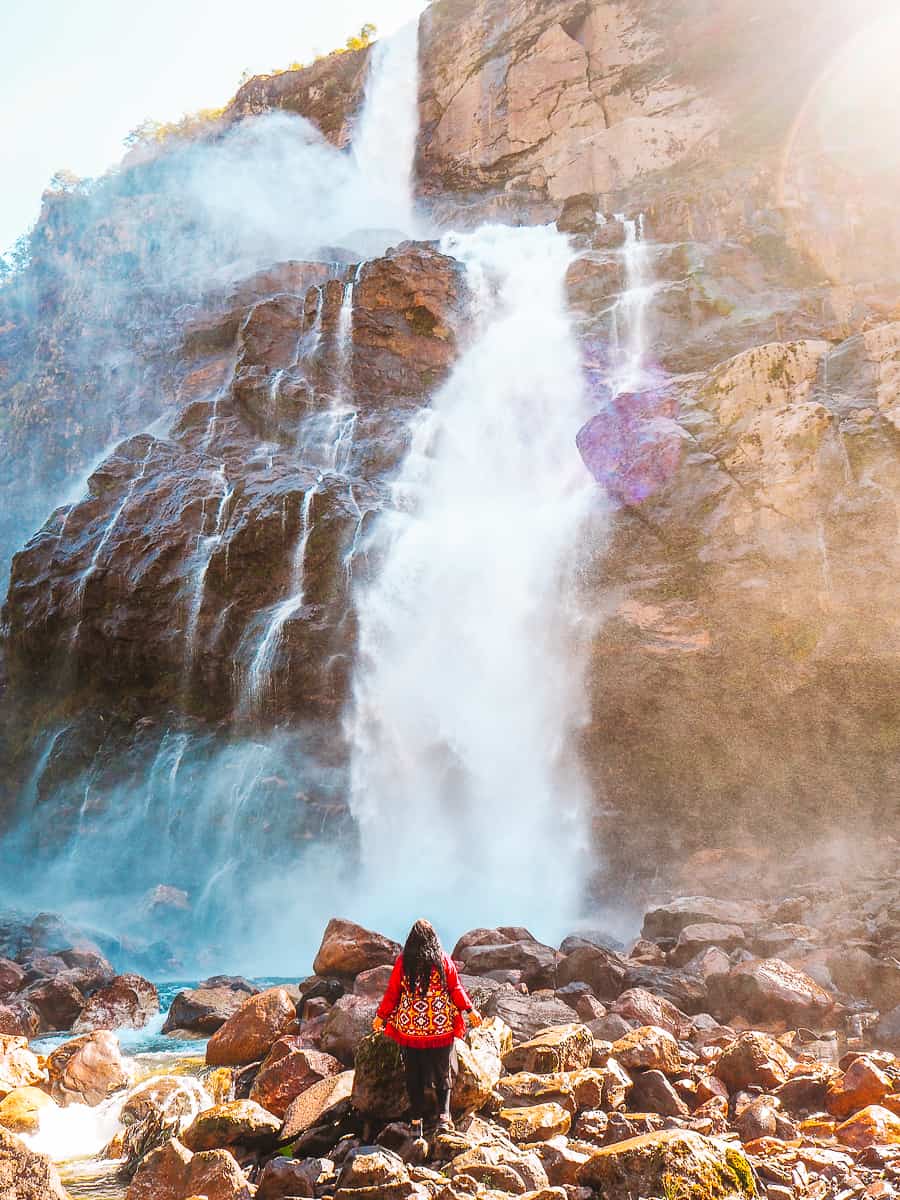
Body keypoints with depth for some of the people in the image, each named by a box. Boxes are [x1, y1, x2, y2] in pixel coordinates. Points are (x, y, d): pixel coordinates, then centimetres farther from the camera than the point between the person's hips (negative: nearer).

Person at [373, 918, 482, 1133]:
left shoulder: (403, 961, -4)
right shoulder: (443, 960, -4)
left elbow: (392, 992, 1)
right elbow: (456, 989, -2)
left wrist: (381, 1016, 13)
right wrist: (470, 1010, 10)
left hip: (410, 1027, 0)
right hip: (441, 1026, 0)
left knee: (413, 1074, 11)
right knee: (443, 1071, 13)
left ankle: (417, 1119, 13)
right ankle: (444, 1114, 1)